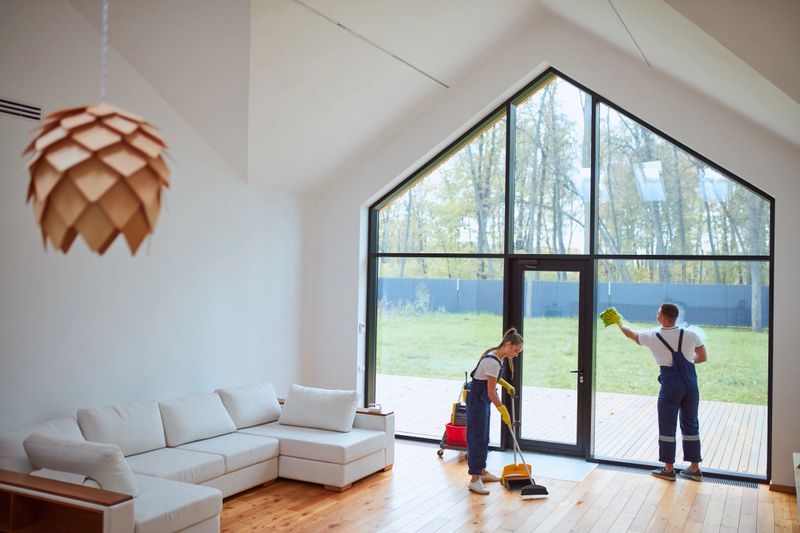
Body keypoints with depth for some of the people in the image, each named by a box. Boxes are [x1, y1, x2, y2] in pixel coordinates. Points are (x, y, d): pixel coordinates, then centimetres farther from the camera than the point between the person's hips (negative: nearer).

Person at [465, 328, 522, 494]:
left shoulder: (498, 356, 2)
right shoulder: (493, 361, -27)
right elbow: (491, 392, -24)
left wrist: (506, 384, 9)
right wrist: (503, 412, -16)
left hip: (482, 399, 10)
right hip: (477, 399, -10)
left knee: (484, 437, 16)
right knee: (477, 437, -8)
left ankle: (482, 472, 27)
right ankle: (474, 480, -5)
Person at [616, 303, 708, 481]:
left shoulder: (653, 337, -6)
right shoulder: (691, 335, -3)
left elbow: (630, 333, 12)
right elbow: (703, 357, 8)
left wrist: (620, 323, 32)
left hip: (670, 387, -3)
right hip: (691, 386, 3)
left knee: (667, 427, 7)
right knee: (691, 425, 13)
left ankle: (668, 469, 13)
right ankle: (694, 469, 21)